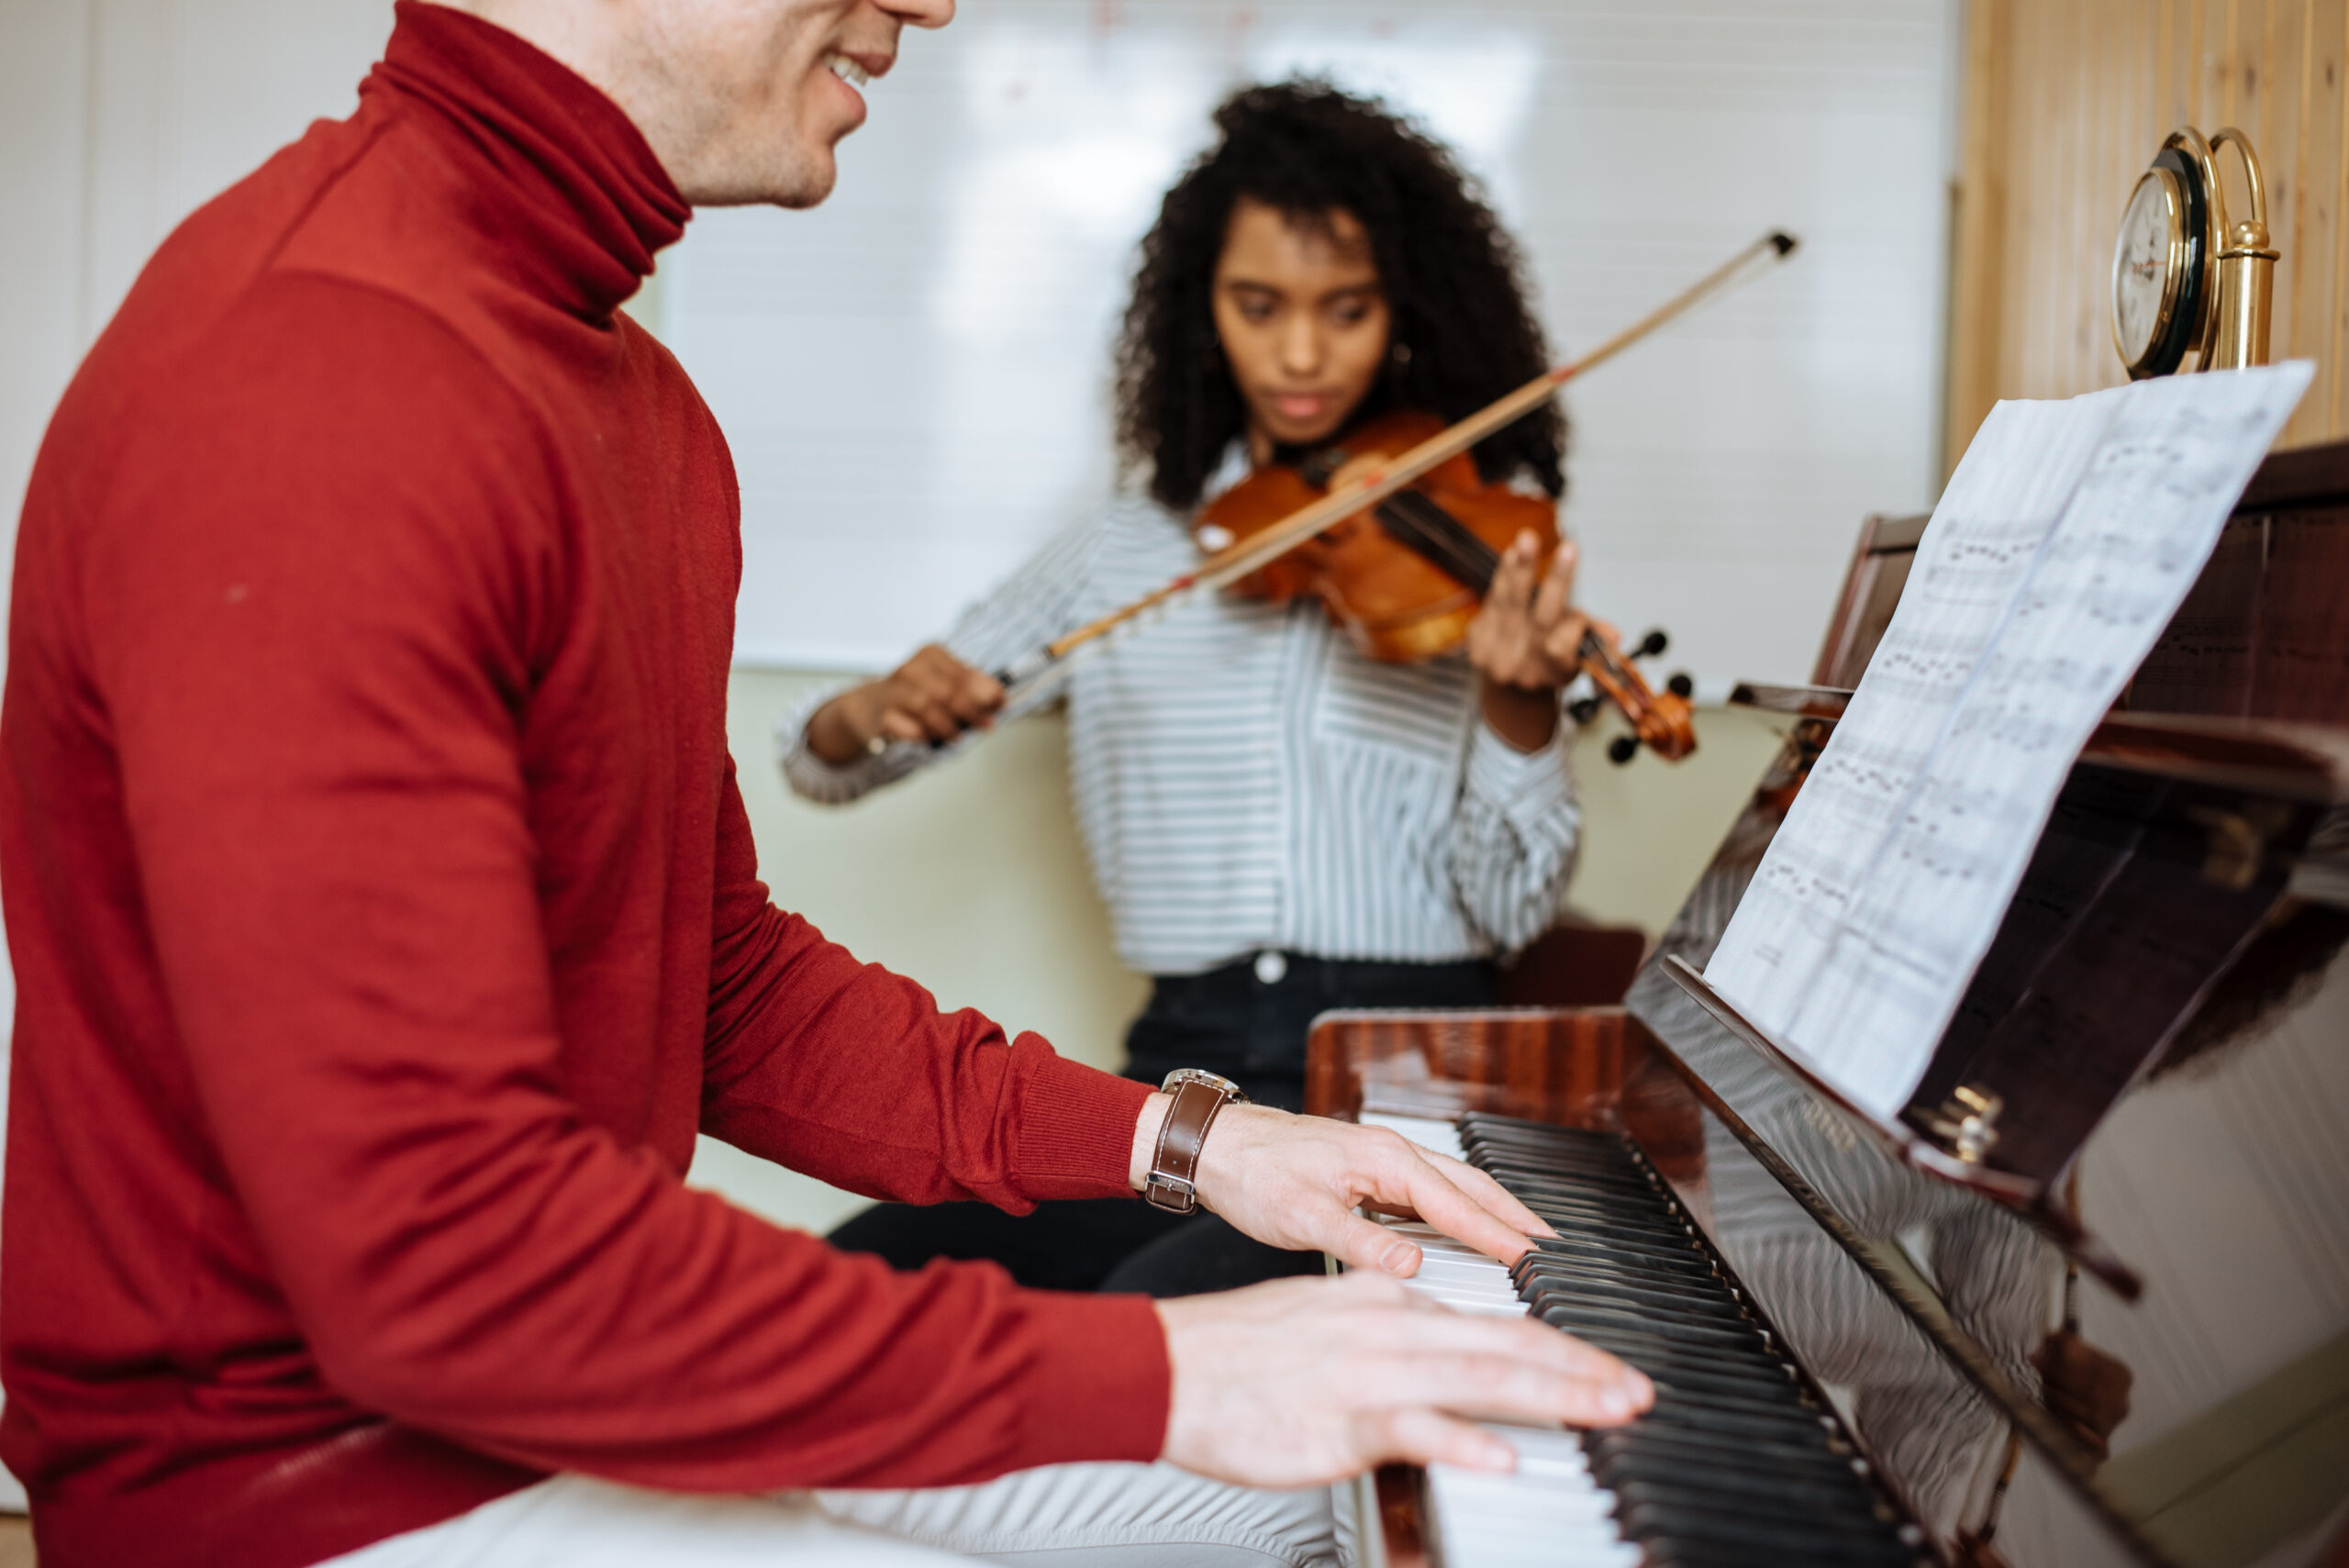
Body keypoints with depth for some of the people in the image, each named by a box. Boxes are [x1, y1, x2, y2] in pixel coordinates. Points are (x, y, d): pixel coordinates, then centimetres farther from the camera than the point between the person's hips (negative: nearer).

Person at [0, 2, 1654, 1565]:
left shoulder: (630, 399, 9)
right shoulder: (320, 388, -26)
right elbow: (433, 1246, -32)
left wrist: (1166, 1137, 2)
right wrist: (1147, 1374, -28)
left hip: (573, 1366, 10)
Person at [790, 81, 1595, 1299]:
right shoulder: (1125, 555, 11)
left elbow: (1515, 904, -2)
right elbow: (817, 761, 12)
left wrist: (1519, 704, -21)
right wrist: (871, 714, -12)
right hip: (1184, 1073, 3)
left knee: (1154, 1306, -31)